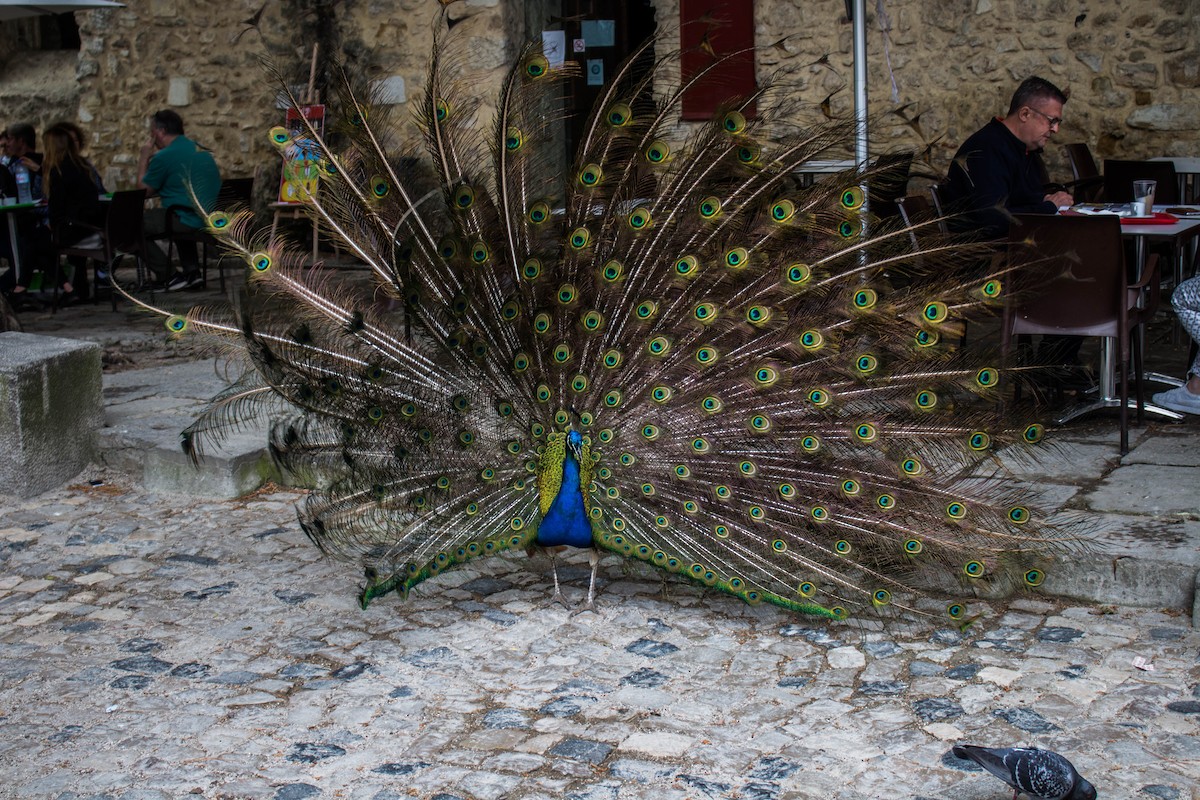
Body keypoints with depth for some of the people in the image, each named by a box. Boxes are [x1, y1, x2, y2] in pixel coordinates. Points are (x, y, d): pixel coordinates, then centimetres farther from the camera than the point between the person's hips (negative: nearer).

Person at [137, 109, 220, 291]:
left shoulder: (164, 156, -12)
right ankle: (191, 271, 29)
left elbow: (143, 192, 0)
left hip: (189, 222, -9)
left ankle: (167, 278, 3)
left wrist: (143, 160, 11)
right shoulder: (200, 150, 14)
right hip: (212, 220, 9)